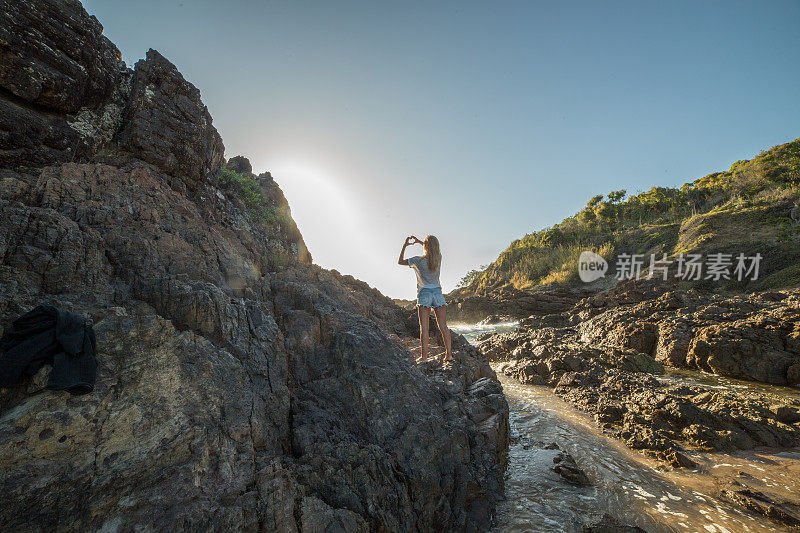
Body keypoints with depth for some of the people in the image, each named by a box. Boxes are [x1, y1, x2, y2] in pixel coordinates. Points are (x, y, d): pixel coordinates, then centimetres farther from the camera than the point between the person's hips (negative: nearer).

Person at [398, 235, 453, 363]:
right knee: (443, 326, 3)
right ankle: (448, 354, 4)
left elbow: (400, 262, 8)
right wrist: (419, 242, 24)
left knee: (424, 326, -4)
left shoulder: (418, 260, -7)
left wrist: (405, 246, 9)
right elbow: (434, 249, 28)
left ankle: (424, 356, -5)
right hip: (438, 293, 4)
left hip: (424, 294, -3)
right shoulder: (438, 257, 3)